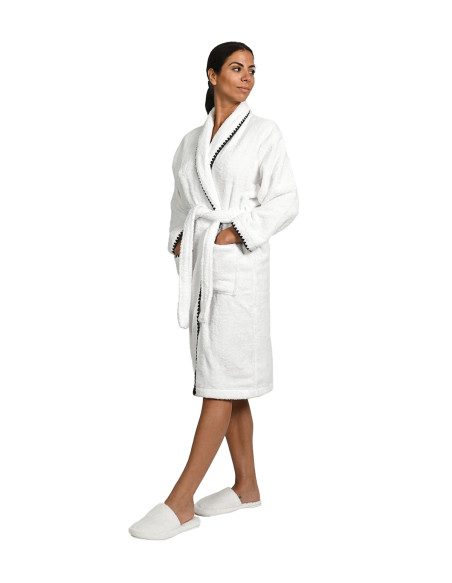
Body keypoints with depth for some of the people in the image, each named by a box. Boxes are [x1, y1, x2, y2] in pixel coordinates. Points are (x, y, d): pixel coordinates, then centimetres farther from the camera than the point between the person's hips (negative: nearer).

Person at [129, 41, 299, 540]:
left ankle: (180, 502, -6)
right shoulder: (191, 141, 16)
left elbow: (284, 201, -2)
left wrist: (237, 233, -13)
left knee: (221, 383, -8)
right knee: (227, 383, 10)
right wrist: (179, 240, 2)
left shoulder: (263, 133, 2)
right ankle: (246, 486, 22)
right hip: (196, 265, 6)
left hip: (239, 263, -6)